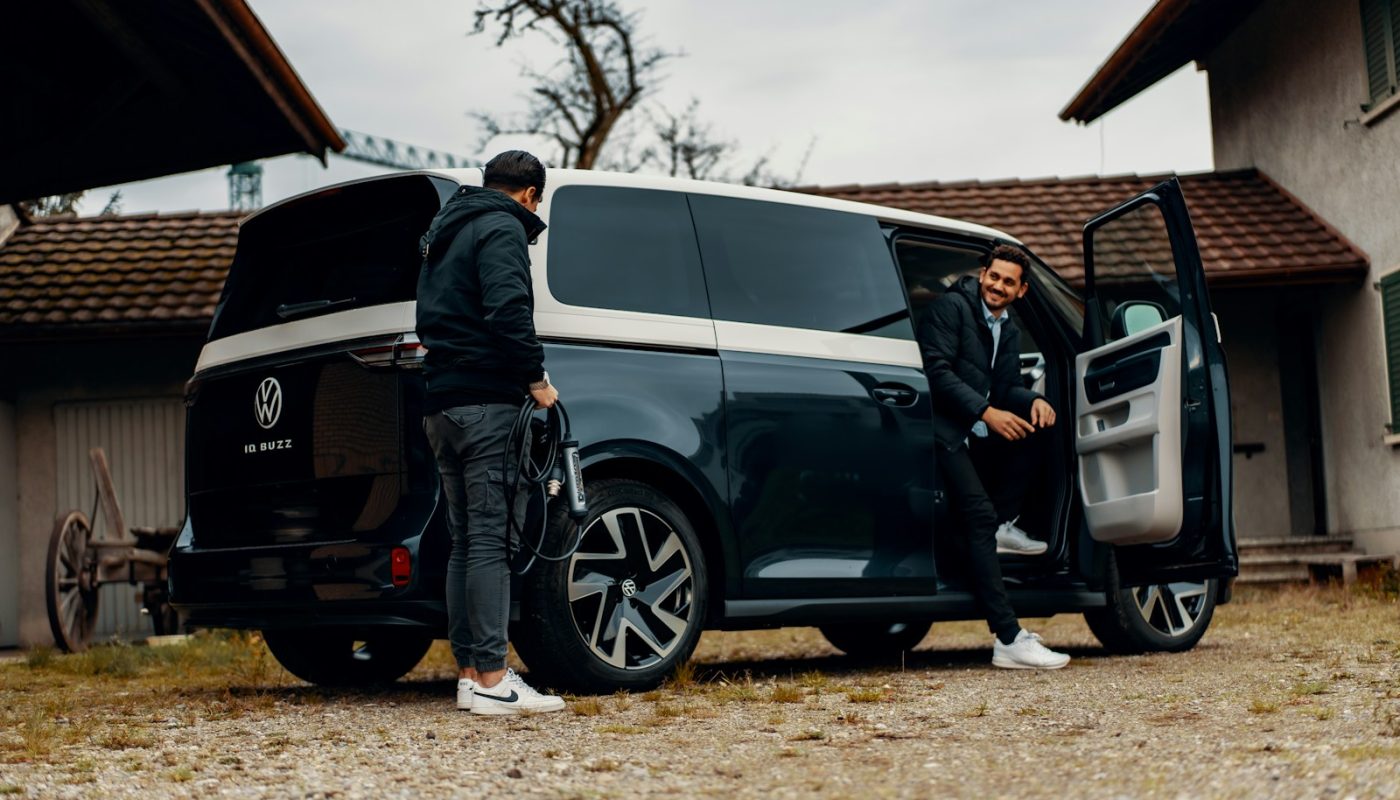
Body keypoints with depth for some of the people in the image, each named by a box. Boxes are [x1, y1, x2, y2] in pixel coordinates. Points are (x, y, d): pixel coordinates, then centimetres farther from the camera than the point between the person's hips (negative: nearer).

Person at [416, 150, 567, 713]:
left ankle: (469, 673, 11)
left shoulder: (444, 234, 24)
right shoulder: (501, 228, -5)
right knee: (491, 539, -10)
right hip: (486, 402, -9)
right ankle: (491, 678, -12)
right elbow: (508, 312, -20)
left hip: (442, 404, 9)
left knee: (465, 540, 10)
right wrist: (536, 379, -12)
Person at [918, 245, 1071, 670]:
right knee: (980, 515, -21)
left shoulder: (1008, 331, 18)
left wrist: (1034, 400, -7)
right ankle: (1008, 639, -26)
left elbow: (1006, 388, 16)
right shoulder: (951, 307, -6)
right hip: (946, 433, -8)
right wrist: (986, 412, -23)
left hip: (980, 437, 8)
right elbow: (937, 371, -16)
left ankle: (1003, 525, -2)